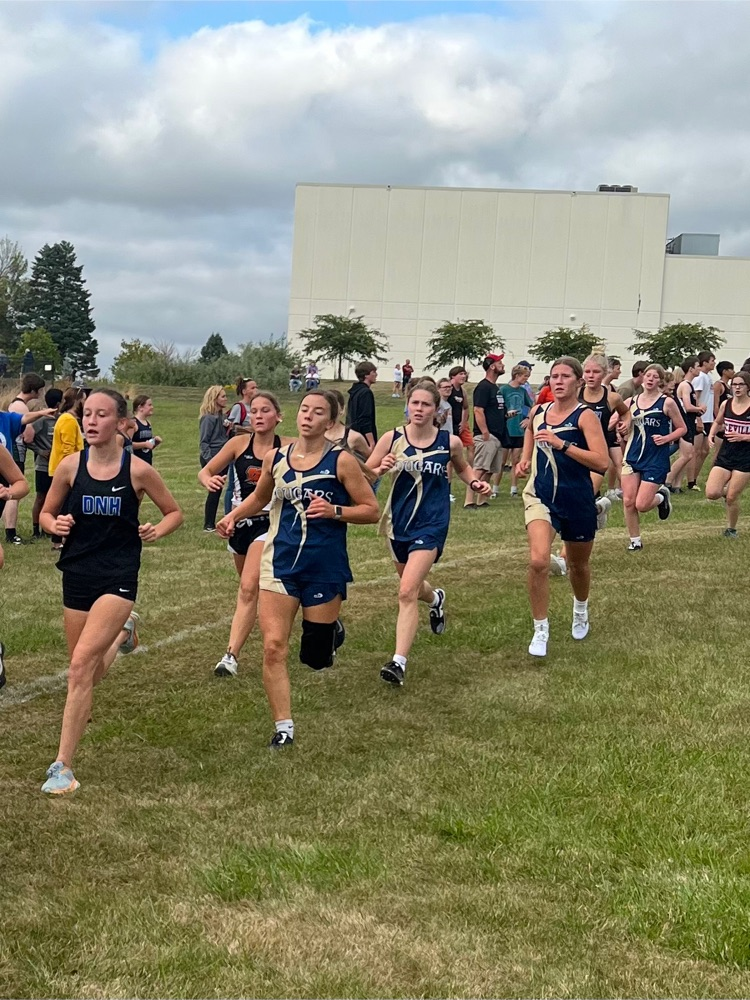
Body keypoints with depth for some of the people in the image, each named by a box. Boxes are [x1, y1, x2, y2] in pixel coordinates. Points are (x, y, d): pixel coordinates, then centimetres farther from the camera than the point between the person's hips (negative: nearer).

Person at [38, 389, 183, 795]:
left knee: (82, 663, -19)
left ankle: (63, 766, -12)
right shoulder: (70, 466, -2)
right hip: (77, 575, 4)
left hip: (118, 577, -4)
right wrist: (56, 525, -12)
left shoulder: (138, 470, -7)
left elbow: (175, 512, 7)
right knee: (84, 670, 15)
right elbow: (46, 514, 11)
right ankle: (123, 632, 51)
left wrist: (156, 531, -13)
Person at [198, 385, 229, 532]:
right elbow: (204, 441, -14)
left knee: (216, 491, 10)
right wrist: (209, 460, -19)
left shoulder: (221, 416, 12)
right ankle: (208, 525, 2)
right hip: (211, 458, -8)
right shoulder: (208, 418, -13)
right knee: (214, 491, -5)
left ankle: (211, 523, 17)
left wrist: (227, 428, 2)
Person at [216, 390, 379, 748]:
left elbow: (371, 510, -5)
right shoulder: (275, 458, 4)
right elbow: (260, 497, 23)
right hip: (280, 562, 3)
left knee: (316, 658, 9)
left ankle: (330, 633, 46)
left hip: (325, 567, -2)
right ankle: (284, 728, 2)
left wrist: (334, 511, -21)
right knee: (273, 646, -9)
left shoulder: (341, 461, -7)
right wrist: (233, 515, 5)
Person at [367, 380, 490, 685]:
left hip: (431, 524, -3)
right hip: (398, 521, 3)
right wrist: (381, 469, -23)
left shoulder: (450, 442, -5)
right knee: (411, 586, 24)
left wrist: (475, 483, -3)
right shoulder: (392, 438, -6)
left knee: (407, 591, -17)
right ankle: (436, 598, 61)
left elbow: (463, 468, 17)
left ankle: (399, 661, -14)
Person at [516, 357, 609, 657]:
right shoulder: (537, 411, 2)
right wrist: (525, 460, 6)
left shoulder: (585, 416, -12)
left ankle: (580, 609, 52)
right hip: (540, 496, 2)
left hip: (577, 500, -2)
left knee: (578, 564, 19)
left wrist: (562, 444, -29)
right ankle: (540, 631, -6)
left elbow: (602, 463, -23)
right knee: (538, 561, -20)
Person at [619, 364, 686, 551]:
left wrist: (666, 439, -15)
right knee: (628, 501, -3)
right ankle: (635, 541, 14)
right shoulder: (632, 402, 6)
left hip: (656, 460, -4)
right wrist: (621, 428, -6)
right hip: (633, 457, 4)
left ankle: (662, 497, 26)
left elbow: (682, 429, 1)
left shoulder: (667, 402, -5)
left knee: (641, 505, -8)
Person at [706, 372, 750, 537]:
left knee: (732, 497, -3)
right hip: (725, 455, 4)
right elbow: (718, 422, 21)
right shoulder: (726, 404, 2)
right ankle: (726, 490, 26)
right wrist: (711, 435, 3)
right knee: (711, 493, -10)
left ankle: (731, 529, 22)